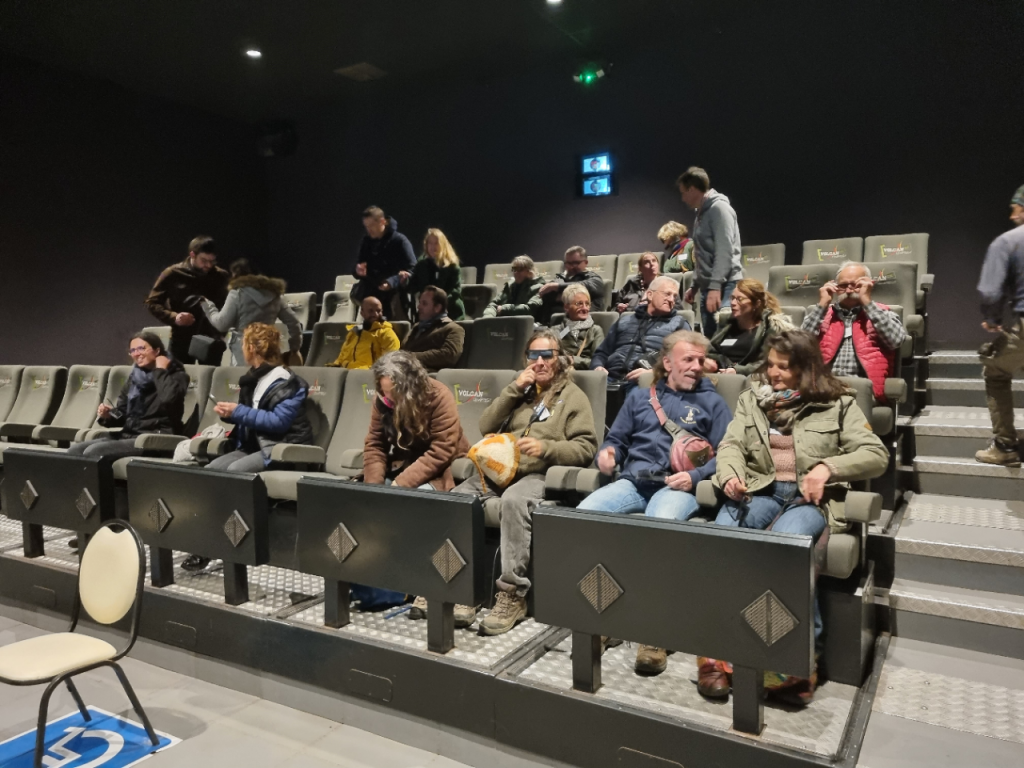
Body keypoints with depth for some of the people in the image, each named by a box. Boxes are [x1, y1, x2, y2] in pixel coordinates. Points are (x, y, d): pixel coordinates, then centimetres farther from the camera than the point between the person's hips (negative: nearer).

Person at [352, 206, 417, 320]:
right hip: (370, 298, 5)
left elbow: (412, 269, -11)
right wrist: (358, 271, -6)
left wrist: (393, 282, -26)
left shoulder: (400, 241, -6)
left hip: (394, 300, -5)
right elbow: (358, 268, 19)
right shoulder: (366, 242, 11)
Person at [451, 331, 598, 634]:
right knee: (456, 498, -21)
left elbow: (586, 448, -2)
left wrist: (546, 447, -18)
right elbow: (486, 427, 11)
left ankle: (513, 594, -32)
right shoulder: (520, 390, 24)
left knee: (514, 500, -37)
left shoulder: (572, 396, 9)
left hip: (541, 474, -5)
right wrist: (513, 389, 2)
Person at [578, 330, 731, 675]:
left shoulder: (712, 402, 16)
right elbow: (617, 439, 24)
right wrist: (606, 453, -1)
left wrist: (695, 476, -13)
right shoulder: (639, 397, 23)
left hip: (678, 486, -3)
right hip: (632, 482, 3)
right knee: (582, 514, -26)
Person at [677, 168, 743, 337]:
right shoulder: (702, 213, 21)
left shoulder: (719, 208, -7)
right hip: (709, 286, 9)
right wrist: (695, 285, 23)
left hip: (724, 286, -9)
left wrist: (715, 286, -23)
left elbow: (725, 251, -17)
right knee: (710, 338, 6)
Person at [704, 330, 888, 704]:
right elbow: (731, 445, 6)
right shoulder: (752, 397, 17)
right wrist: (730, 476, -17)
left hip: (810, 499, -2)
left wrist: (828, 467, -14)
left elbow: (876, 455, 3)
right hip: (759, 491, 3)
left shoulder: (837, 403, 9)